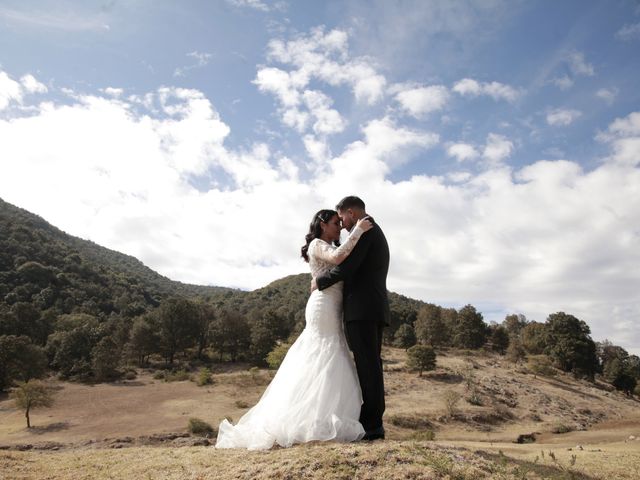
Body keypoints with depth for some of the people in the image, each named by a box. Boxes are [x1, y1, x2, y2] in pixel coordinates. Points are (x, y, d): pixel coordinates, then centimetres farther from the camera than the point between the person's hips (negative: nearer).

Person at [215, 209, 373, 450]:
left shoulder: (328, 248, 27)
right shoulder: (317, 244, -4)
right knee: (324, 362, -13)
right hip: (324, 307, -10)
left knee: (317, 364, 7)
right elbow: (337, 257, -24)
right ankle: (317, 422, -13)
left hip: (329, 310, 10)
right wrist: (357, 231, -21)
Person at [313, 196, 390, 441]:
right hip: (375, 309, 10)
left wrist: (319, 280, -3)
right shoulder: (378, 234, 26)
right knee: (371, 365, 10)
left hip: (361, 309, -10)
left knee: (367, 365, -9)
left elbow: (347, 266, -17)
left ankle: (371, 425, -6)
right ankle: (374, 422, 14)